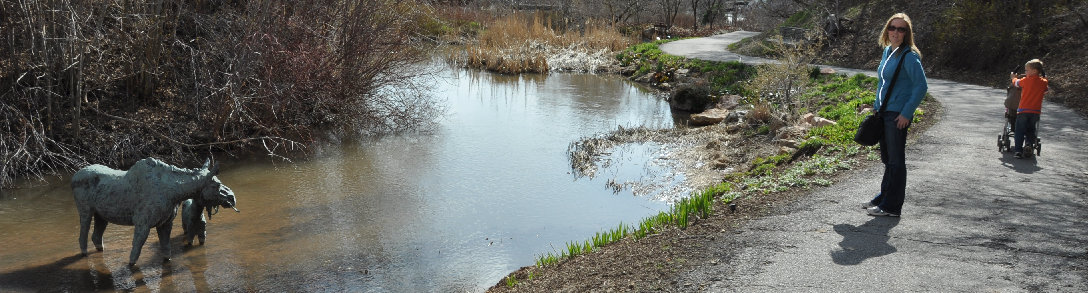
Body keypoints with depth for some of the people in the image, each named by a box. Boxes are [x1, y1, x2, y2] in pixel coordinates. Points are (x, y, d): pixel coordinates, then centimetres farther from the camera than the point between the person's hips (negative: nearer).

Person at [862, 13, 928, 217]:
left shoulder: (909, 56, -13)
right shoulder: (887, 51, 12)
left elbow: (921, 86, -18)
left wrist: (906, 113, -18)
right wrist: (877, 107, 18)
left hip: (898, 116, -9)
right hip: (884, 113, 9)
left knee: (896, 161, -2)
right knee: (887, 158, 18)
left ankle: (892, 206, 5)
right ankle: (883, 198, 29)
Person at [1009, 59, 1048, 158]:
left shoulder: (1026, 80, -7)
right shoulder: (1043, 82, 1)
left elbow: (1016, 83, 12)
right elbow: (1045, 90, 21)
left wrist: (1014, 77, 33)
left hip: (1023, 110, -3)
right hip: (1036, 111, 3)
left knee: (1019, 131, 2)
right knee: (1031, 131, 17)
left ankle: (1018, 150, -7)